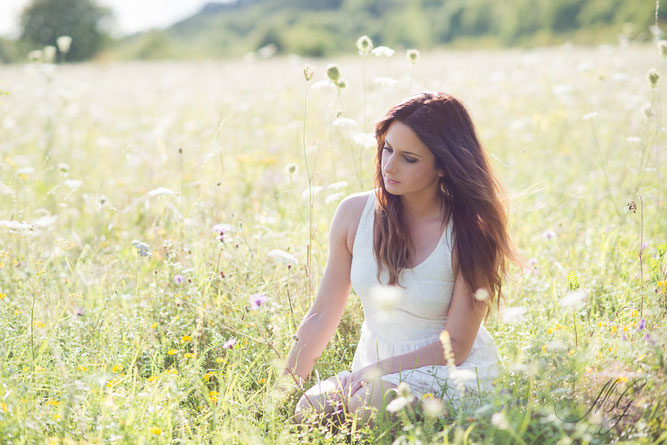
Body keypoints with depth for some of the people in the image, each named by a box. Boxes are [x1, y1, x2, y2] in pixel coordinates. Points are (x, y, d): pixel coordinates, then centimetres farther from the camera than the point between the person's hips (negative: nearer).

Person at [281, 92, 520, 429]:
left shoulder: (470, 233, -14)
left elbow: (456, 345, -12)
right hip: (375, 371, 4)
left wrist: (373, 372, -22)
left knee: (367, 405, -34)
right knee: (310, 409, -27)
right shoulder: (354, 213, -4)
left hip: (453, 372, -3)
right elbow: (321, 317, 3)